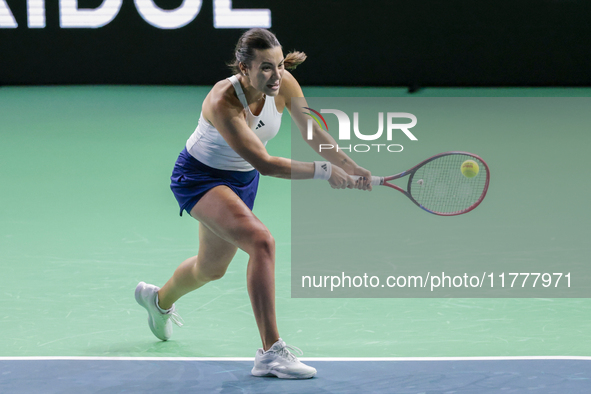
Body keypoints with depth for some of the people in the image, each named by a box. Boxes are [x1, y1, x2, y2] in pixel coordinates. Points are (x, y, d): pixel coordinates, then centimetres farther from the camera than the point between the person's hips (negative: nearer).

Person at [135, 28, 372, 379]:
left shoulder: (284, 85, -19)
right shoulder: (224, 103, -37)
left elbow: (314, 134, -7)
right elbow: (265, 164, -39)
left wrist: (350, 167, -21)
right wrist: (324, 171, -40)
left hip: (242, 179, 7)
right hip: (199, 177, -7)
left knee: (212, 267, 26)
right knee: (262, 241, -31)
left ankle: (160, 299, 61)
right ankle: (271, 353, -31)